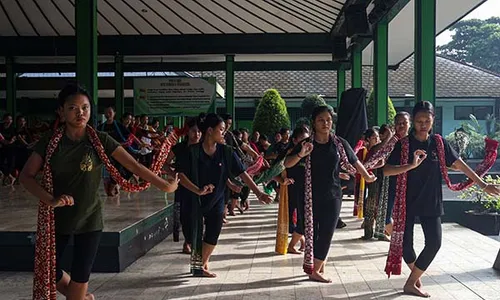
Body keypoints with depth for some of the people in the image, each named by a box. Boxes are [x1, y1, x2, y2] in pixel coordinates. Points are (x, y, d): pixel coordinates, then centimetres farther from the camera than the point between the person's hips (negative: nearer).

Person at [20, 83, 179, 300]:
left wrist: (164, 185, -15)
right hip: (56, 218, 2)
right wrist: (51, 200, -21)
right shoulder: (50, 141, -6)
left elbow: (134, 165, -11)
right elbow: (26, 175, -7)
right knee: (48, 272, 10)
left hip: (89, 219, -2)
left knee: (80, 278, 4)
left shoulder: (100, 140, -8)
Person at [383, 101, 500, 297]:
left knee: (434, 242, -6)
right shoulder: (403, 145, -6)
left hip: (430, 202, 2)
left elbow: (459, 164, 5)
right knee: (405, 243, 2)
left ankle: (411, 283, 7)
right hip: (407, 202, -2)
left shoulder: (439, 143, 1)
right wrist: (411, 165, -28)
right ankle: (416, 278, 29)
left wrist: (483, 185, 3)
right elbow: (386, 171, -14)